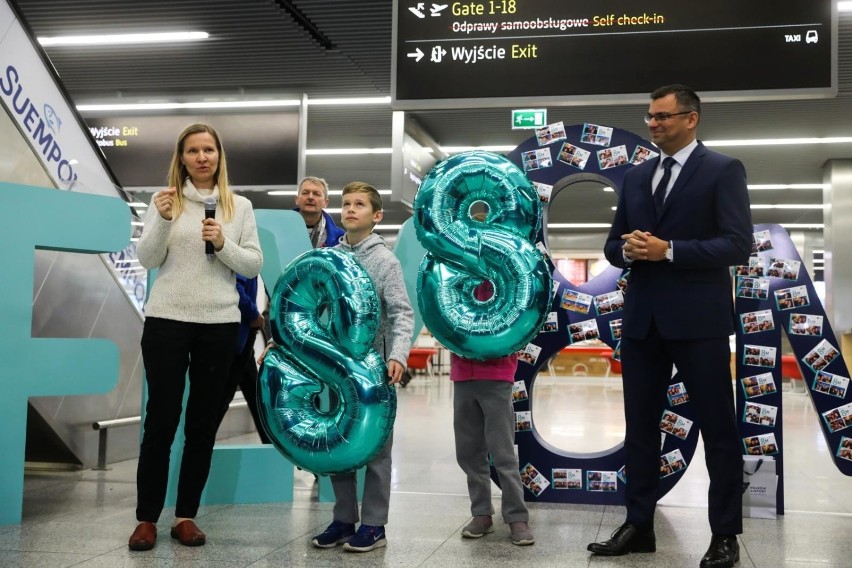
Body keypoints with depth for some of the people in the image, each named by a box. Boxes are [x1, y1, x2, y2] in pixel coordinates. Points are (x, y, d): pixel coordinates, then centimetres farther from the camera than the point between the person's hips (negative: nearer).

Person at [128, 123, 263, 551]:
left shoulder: (240, 206, 7)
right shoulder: (164, 199, 3)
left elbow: (254, 265, 4)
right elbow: (147, 260, -2)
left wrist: (223, 245, -13)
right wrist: (163, 220, -18)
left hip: (219, 324, 2)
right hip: (166, 320, -1)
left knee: (203, 422, 7)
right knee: (161, 419, 1)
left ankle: (186, 516, 17)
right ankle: (146, 518, 11)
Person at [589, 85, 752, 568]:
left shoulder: (723, 170, -3)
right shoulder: (636, 176, 14)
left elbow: (738, 245, -12)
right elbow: (614, 245, 15)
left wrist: (668, 250, -20)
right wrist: (627, 249, -9)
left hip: (698, 319, -5)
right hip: (642, 319, 6)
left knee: (718, 429, 3)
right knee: (640, 426, 10)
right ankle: (639, 525, 20)